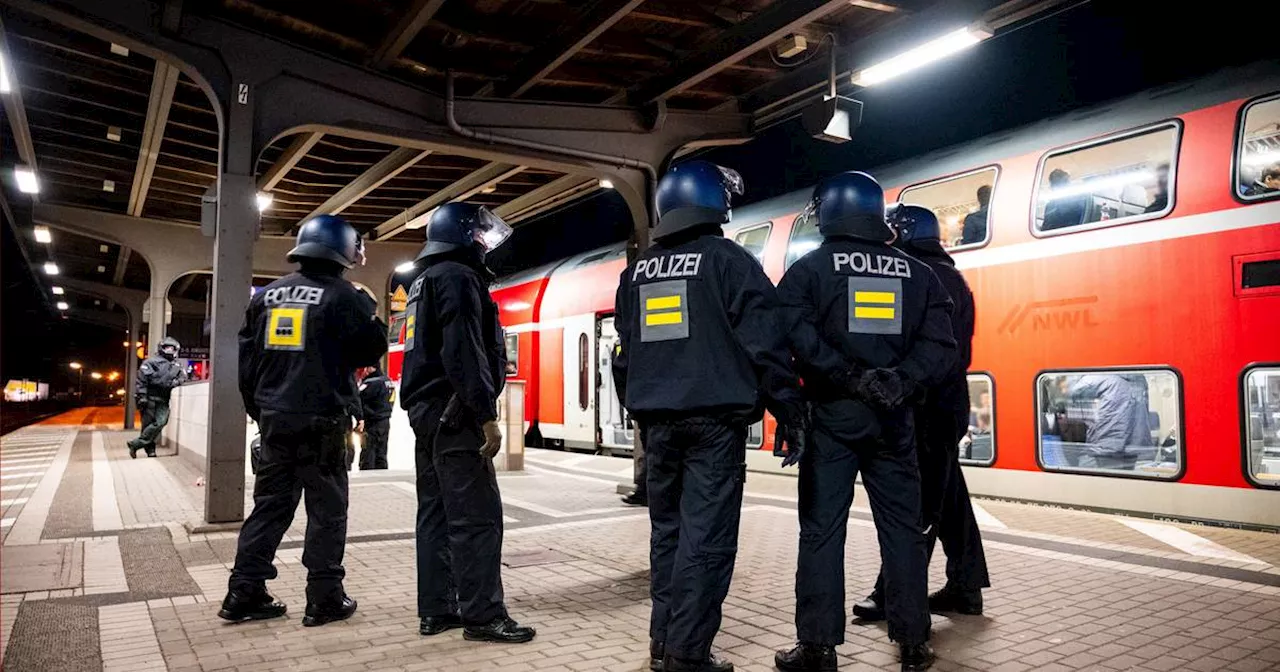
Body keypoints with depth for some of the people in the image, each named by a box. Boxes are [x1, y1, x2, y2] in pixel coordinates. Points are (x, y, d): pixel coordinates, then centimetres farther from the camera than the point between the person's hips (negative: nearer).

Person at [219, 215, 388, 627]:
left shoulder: (267, 295, 11)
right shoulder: (342, 296, -8)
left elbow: (247, 359, 13)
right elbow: (373, 349, -3)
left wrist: (259, 410, 21)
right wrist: (370, 314, 13)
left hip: (275, 419, 6)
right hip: (321, 422, -6)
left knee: (270, 505, 13)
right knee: (327, 510, 3)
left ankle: (244, 593, 16)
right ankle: (324, 599, 6)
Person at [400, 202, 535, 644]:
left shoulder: (424, 282, 21)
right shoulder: (458, 277, -10)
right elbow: (464, 354, -20)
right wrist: (486, 416, -21)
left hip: (427, 410, 10)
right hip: (453, 414, -10)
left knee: (436, 513, 12)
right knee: (476, 517, -7)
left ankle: (435, 610, 18)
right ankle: (483, 615, -4)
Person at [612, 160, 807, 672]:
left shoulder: (637, 273, 13)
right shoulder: (728, 260, -5)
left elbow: (624, 356, 17)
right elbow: (765, 344, -10)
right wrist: (790, 413, -4)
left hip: (657, 421, 6)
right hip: (714, 420, -6)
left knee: (667, 532, 15)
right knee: (706, 537, -2)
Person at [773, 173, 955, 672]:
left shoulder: (808, 269, -1)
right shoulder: (917, 273, 10)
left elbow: (798, 335, -17)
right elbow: (939, 343, -2)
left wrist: (850, 379, -13)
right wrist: (900, 381, -9)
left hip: (832, 413, -3)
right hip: (894, 416, 3)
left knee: (821, 530, 2)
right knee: (902, 528, 11)